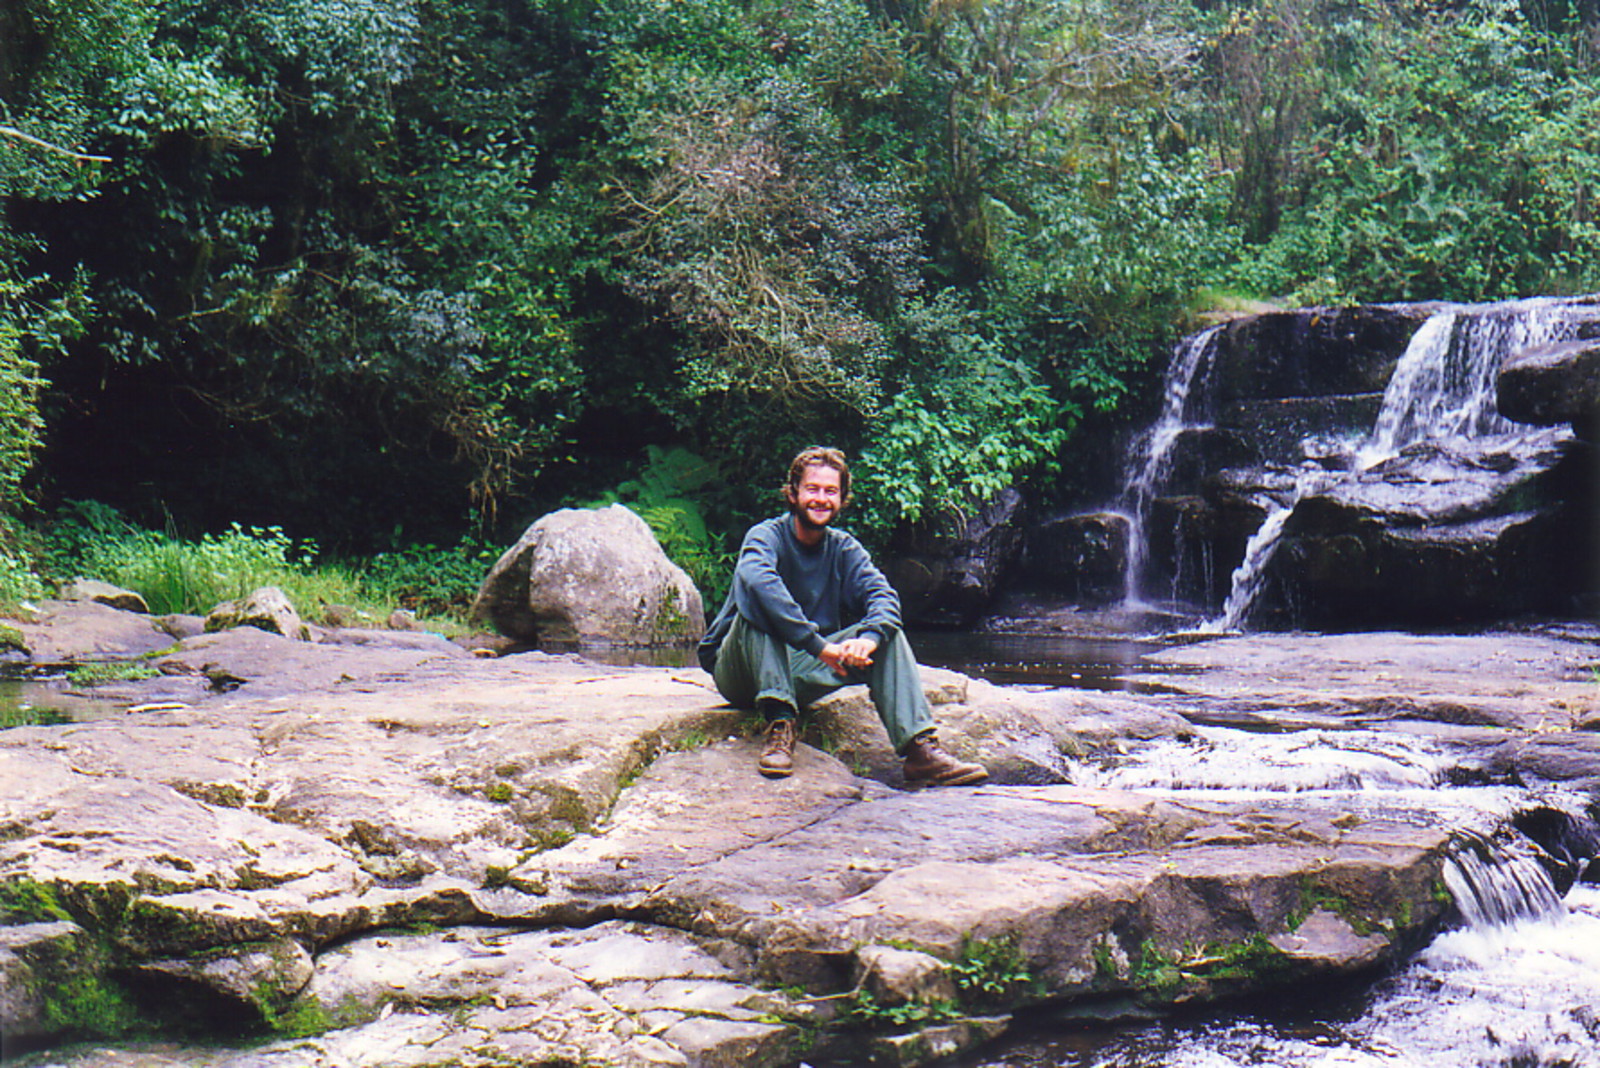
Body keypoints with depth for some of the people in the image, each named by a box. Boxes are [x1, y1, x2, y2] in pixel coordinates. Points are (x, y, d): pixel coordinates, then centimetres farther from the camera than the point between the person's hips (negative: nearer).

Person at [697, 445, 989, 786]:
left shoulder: (844, 549, 6)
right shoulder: (766, 536, -11)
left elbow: (883, 596, -10)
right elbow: (756, 580, -35)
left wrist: (869, 638, -34)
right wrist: (818, 645, -41)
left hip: (799, 674, 5)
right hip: (739, 673, -5)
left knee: (884, 631, -13)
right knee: (756, 596, -30)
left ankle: (919, 747, -28)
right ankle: (779, 722, -38)